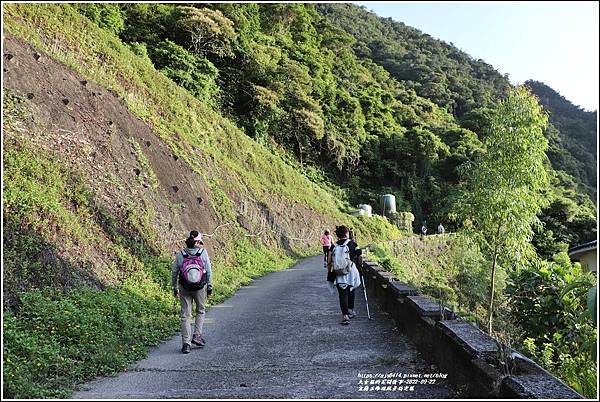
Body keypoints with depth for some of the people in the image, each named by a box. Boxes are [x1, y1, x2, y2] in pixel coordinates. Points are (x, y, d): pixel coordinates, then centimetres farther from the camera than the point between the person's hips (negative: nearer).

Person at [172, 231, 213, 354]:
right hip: (200, 287, -1)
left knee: (185, 315, 6)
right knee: (200, 311, 21)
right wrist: (209, 286, 5)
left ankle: (186, 343, 5)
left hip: (184, 288, 1)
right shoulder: (203, 252, -5)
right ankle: (197, 335, 12)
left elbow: (174, 272, 3)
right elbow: (209, 271, -4)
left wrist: (175, 288, 14)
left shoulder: (180, 254, -1)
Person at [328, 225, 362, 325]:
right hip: (351, 271, 0)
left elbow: (329, 262, 1)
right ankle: (350, 311, 33)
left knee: (342, 293, 1)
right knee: (351, 291, 20)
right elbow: (359, 254, -10)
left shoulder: (334, 246, 2)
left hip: (339, 274, 0)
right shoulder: (352, 243, -2)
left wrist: (330, 272, 13)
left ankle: (345, 315, -10)